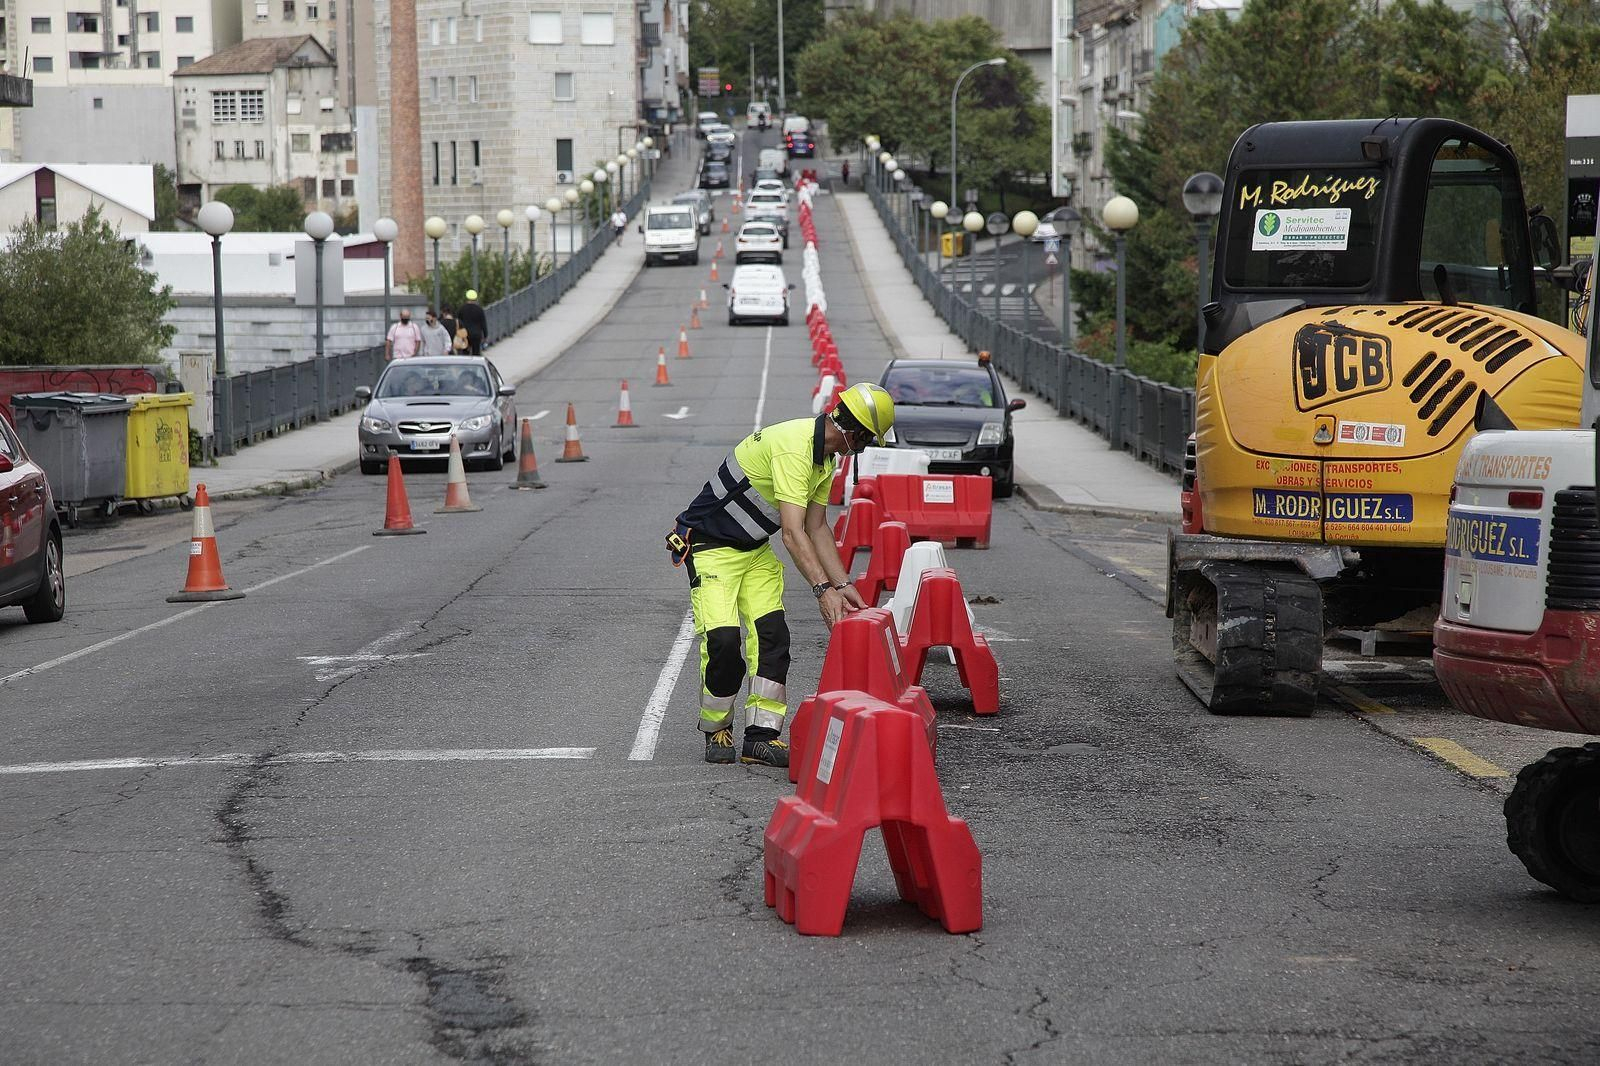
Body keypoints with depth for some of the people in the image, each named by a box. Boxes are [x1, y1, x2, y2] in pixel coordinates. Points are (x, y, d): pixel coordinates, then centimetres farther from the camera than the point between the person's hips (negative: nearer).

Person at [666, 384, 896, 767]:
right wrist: (823, 590, -37)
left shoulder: (825, 457, 4)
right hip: (710, 547, -9)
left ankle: (762, 736, -4)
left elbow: (817, 528, 8)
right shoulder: (793, 448, -29)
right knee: (723, 640, -18)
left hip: (755, 550, 9)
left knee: (772, 634, -6)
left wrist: (843, 585, 0)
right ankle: (716, 733, 2)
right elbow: (792, 533, -34)